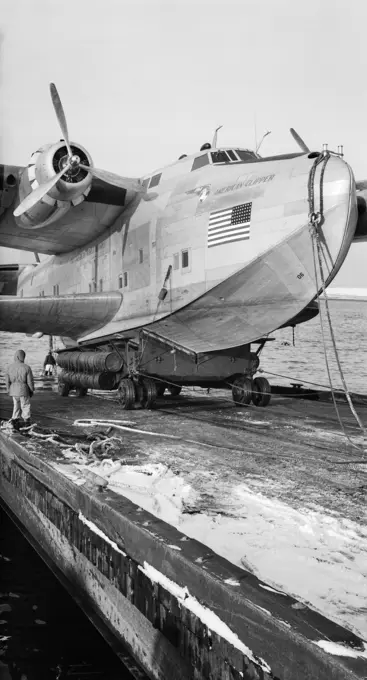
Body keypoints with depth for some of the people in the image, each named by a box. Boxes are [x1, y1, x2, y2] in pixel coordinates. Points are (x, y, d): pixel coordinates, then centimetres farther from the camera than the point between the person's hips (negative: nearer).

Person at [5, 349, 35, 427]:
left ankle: (15, 420, 18)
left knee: (16, 405, 21)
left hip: (13, 389, 4)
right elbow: (30, 381, -10)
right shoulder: (26, 367, -16)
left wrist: (9, 390, 13)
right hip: (23, 390, -4)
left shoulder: (10, 367, -5)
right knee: (25, 405, 12)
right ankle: (26, 421, 17)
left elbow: (7, 380, 0)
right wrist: (32, 391, 4)